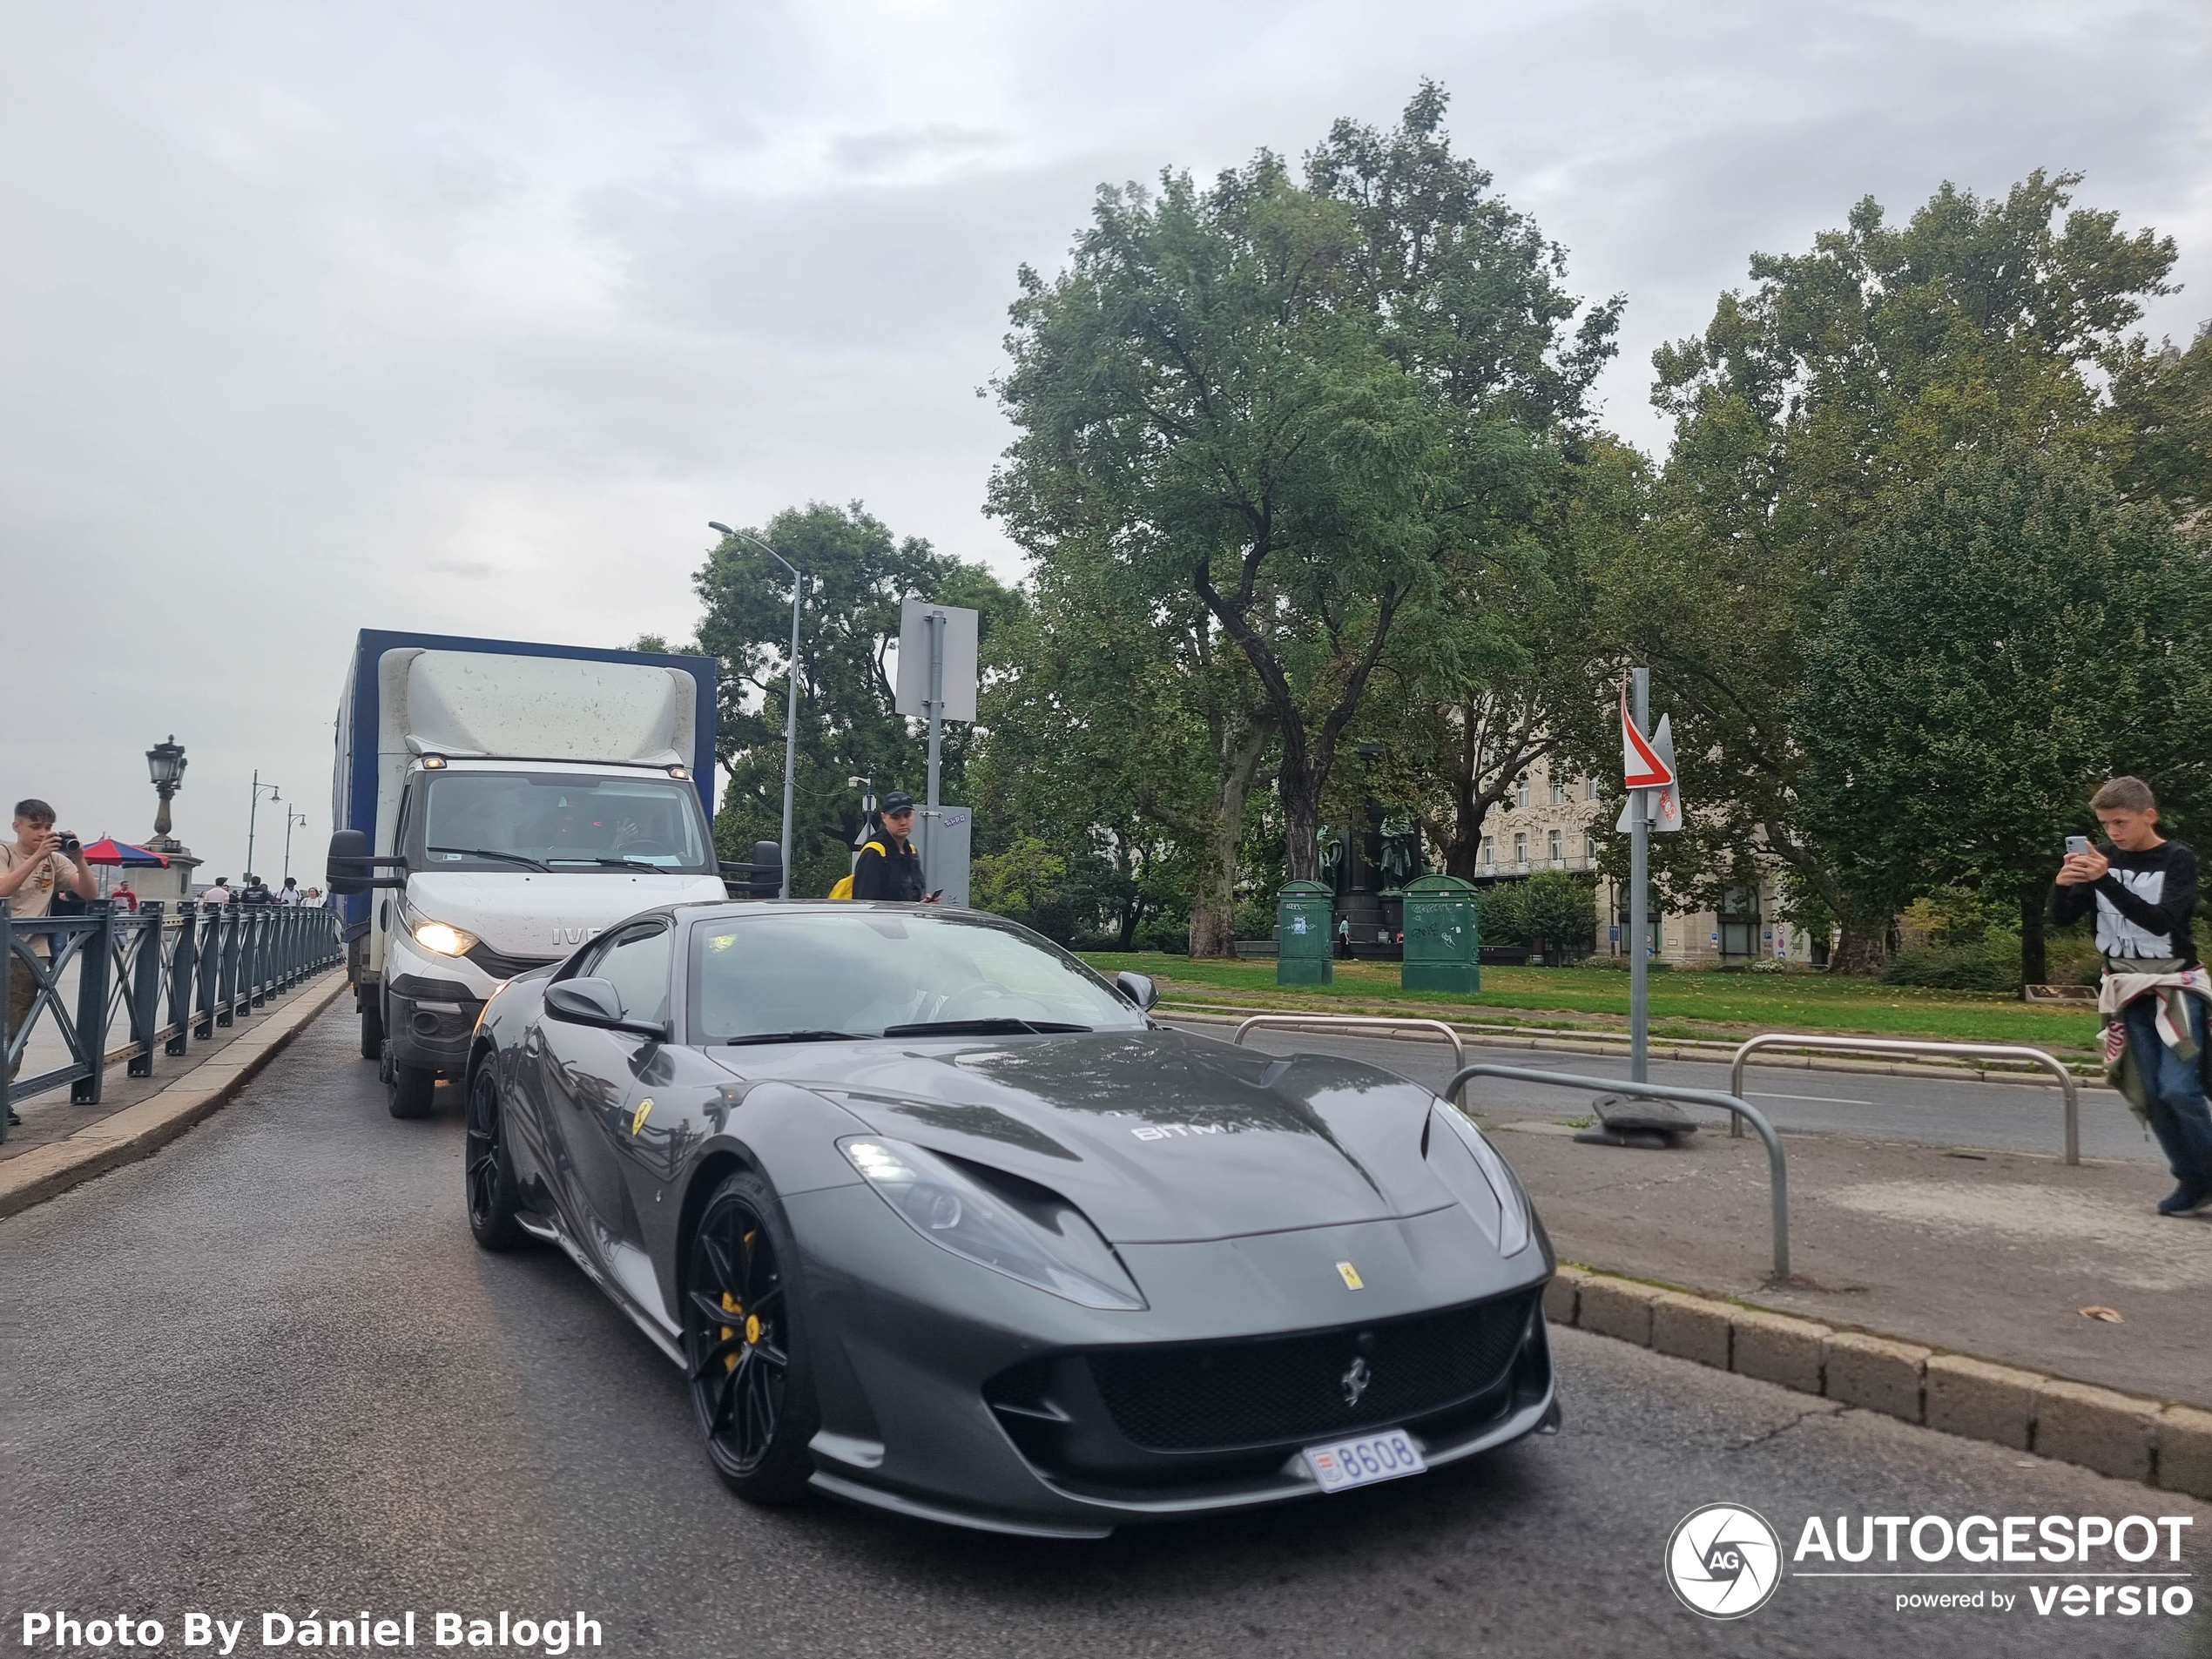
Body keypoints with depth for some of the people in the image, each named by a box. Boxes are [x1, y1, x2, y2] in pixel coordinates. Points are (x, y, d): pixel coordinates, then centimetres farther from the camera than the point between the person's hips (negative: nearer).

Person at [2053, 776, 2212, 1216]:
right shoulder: (2106, 858, 3)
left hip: (2175, 984, -4)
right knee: (2148, 1093, 2)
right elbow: (2062, 919, 1)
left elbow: (2160, 920, -22)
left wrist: (2105, 880, -32)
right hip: (2127, 987, 4)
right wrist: (2063, 885, -20)